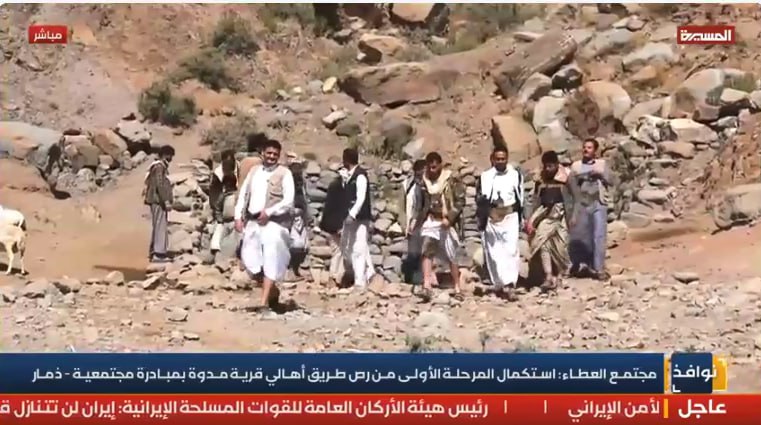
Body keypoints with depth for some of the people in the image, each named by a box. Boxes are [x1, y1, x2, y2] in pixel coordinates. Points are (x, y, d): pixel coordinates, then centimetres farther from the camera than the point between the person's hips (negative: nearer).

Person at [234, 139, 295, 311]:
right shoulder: (254, 171, 14)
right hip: (252, 221, 6)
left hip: (273, 223, -6)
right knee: (248, 258, 5)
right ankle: (272, 290, 25)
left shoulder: (284, 173, -2)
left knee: (271, 261, -8)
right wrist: (238, 216, 3)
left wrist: (269, 212, -18)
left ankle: (264, 301, -7)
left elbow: (289, 201, -10)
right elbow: (243, 194, 14)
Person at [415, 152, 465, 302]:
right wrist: (419, 217, 9)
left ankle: (457, 288, 18)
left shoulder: (451, 179, -7)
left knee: (451, 257, 5)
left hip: (447, 223, -3)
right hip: (430, 221, 3)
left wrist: (449, 218, -17)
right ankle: (427, 287, -23)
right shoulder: (424, 180, 6)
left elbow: (460, 201, -9)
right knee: (427, 251, -16)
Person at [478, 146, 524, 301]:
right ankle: (499, 285, 11)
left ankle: (510, 284, -20)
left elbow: (520, 199, 9)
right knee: (494, 252, 3)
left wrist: (520, 221, 7)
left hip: (510, 217, -1)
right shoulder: (485, 176, 4)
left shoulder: (516, 175, 5)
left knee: (511, 250, -12)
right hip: (491, 218, 1)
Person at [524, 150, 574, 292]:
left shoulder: (565, 178, -3)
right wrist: (530, 220, 4)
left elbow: (572, 199, 0)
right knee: (543, 245, -14)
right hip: (544, 216, 2)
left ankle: (556, 277, 17)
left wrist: (571, 219, -4)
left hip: (560, 216, -2)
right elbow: (535, 201, 10)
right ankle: (548, 278, -19)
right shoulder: (540, 181, 5)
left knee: (559, 248, 3)